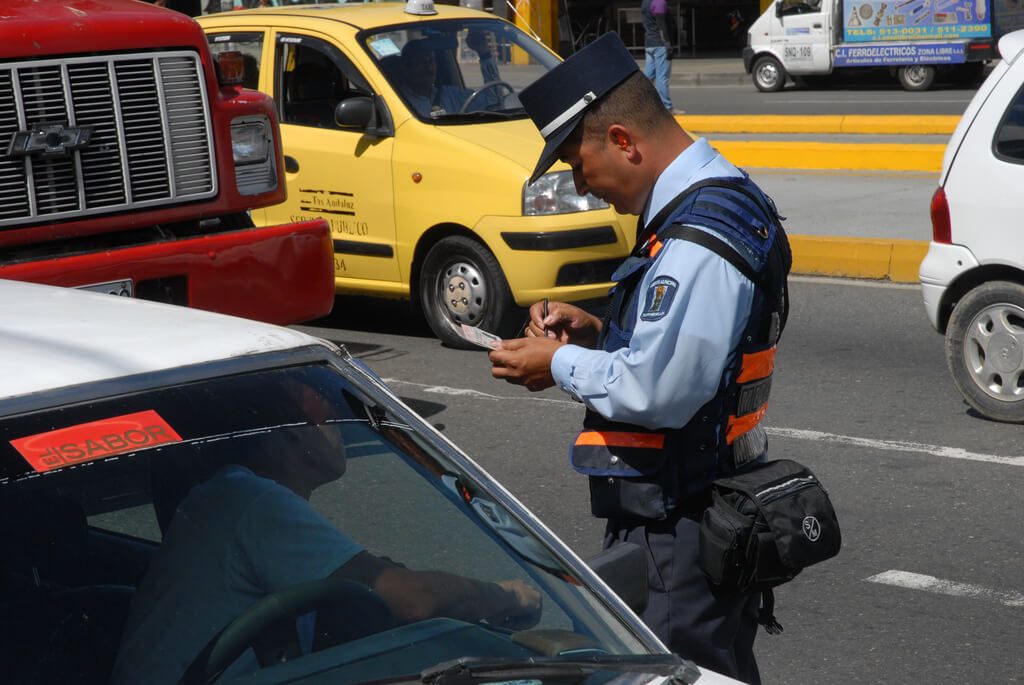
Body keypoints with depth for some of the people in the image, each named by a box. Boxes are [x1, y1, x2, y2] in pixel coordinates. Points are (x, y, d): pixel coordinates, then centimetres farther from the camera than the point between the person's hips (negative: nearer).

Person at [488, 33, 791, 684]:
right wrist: (599, 331, 8)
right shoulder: (728, 195, 11)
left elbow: (658, 393, -25)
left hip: (674, 533, -10)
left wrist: (562, 364, -9)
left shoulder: (696, 244, -23)